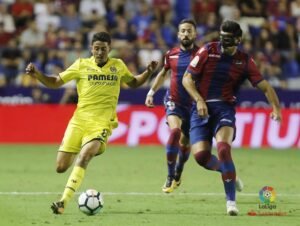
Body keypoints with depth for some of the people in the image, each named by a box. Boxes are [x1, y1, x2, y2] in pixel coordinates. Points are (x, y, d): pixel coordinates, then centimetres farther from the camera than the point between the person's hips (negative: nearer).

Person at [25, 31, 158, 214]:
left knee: (84, 157, -29)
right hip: (79, 120, 2)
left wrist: (148, 72, 9)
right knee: (61, 167, -2)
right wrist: (37, 74, -8)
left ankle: (64, 202, -31)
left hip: (101, 123, -2)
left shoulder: (118, 66, 8)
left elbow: (133, 83, 27)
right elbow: (55, 82, 9)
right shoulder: (82, 65, 4)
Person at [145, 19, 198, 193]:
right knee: (175, 131, -25)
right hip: (174, 101, 0)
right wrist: (151, 92, 14)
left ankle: (178, 174, 40)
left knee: (185, 142, 9)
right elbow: (163, 74, 21)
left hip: (193, 104, 0)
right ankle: (170, 177, -17)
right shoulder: (171, 54, 3)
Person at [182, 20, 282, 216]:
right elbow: (187, 79, 0)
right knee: (201, 155, -12)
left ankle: (231, 201, -22)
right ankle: (227, 173, 22)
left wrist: (276, 108, -14)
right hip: (202, 109, 1)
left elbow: (265, 87, 3)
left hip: (225, 109, -1)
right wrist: (199, 100, -15)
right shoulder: (208, 51, 0)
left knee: (223, 148, -27)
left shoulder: (245, 61, 2)